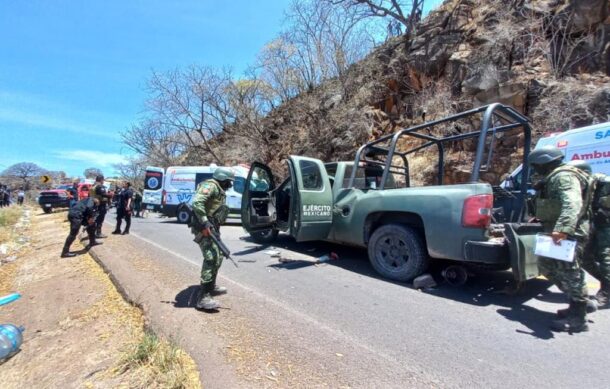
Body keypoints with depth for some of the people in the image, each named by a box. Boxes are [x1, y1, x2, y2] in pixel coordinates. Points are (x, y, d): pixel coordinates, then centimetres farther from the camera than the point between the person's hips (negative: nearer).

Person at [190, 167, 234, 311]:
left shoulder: (219, 191, 21)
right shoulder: (211, 186, -11)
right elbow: (196, 202, -26)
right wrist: (205, 223, -29)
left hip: (212, 228, 11)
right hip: (204, 227, -11)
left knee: (218, 256, 20)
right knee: (211, 258, -17)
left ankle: (211, 286, 34)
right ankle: (203, 297, -17)